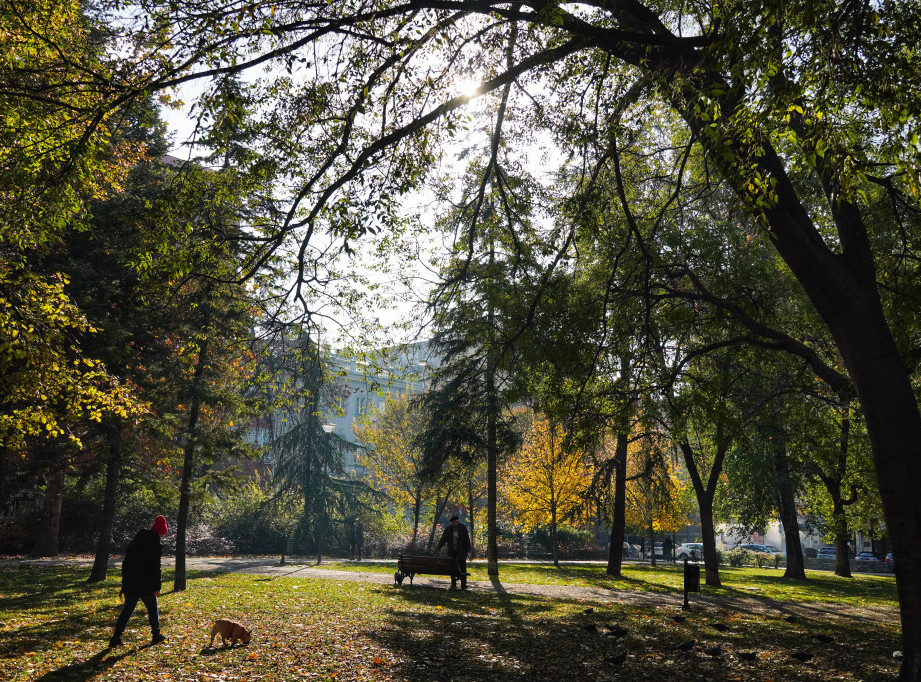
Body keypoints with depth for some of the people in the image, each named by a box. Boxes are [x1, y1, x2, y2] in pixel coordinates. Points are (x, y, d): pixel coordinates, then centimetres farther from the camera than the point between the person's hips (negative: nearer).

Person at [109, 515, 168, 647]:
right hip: (146, 585, -6)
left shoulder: (136, 540, 12)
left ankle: (116, 637, 1)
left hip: (131, 585, 6)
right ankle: (156, 635, 21)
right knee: (152, 610, 10)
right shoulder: (153, 543, -13)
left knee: (127, 610, 9)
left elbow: (126, 563, 15)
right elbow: (155, 567, -17)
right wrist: (157, 587, -13)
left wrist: (124, 584, 20)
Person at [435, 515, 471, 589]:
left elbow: (467, 540, -4)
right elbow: (443, 539, -2)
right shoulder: (448, 528, -2)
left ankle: (463, 585, 6)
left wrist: (468, 550, -8)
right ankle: (453, 585, 11)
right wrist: (438, 547, -14)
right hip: (452, 551, 2)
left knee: (462, 568, 0)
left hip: (461, 551, -2)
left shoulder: (463, 528, -7)